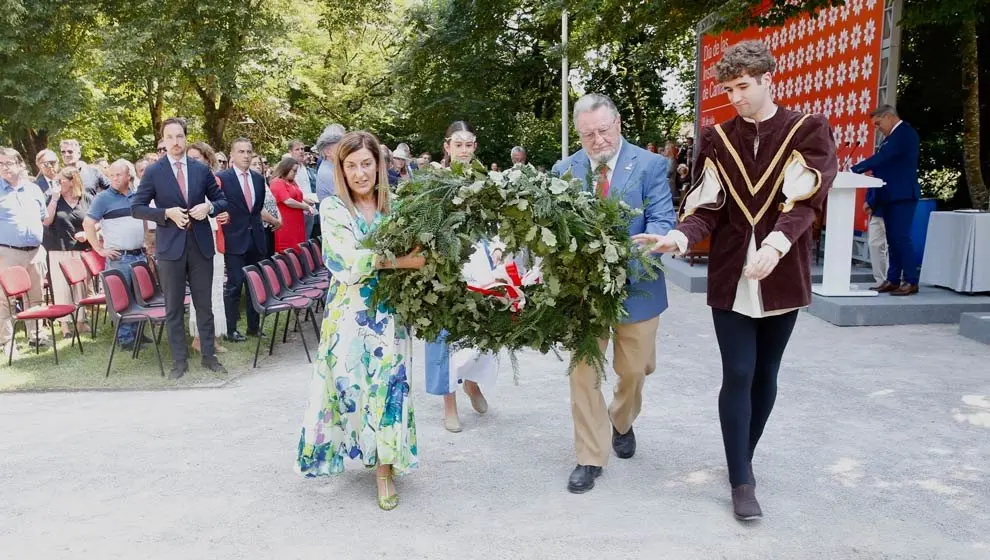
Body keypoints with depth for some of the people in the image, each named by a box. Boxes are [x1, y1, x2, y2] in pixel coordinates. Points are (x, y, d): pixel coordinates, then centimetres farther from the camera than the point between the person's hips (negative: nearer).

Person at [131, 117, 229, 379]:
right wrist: (167, 213, -15)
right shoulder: (153, 171, -1)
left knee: (204, 305, 9)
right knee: (174, 308, 6)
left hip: (200, 244, 2)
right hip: (170, 246, -2)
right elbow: (136, 207, -1)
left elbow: (222, 201, 11)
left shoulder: (201, 169, 6)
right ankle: (179, 360, 16)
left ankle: (209, 356, 19)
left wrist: (209, 207, -11)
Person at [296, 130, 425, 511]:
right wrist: (399, 261, -26)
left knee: (389, 385, 2)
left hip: (389, 311, 2)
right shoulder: (332, 208, -4)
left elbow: (412, 251, 7)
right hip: (349, 313, -2)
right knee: (349, 382, 4)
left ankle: (385, 468, 15)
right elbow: (349, 262, -17)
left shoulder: (394, 205, 4)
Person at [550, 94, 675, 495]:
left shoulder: (650, 165, -5)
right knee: (583, 374, 2)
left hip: (635, 286, -1)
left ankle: (621, 424, 46)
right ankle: (590, 458, 15)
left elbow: (662, 220, -12)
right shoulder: (564, 171, 2)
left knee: (633, 372, 14)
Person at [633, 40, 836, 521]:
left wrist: (775, 244, -31)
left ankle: (744, 459, 31)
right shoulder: (717, 139, 4)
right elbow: (708, 207, -3)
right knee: (737, 375, -2)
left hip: (782, 277, 0)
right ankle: (742, 481, 8)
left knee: (765, 374, 11)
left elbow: (802, 202, -14)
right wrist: (681, 236, -23)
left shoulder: (808, 131, -1)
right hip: (731, 277, 0)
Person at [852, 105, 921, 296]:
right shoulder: (890, 137, 19)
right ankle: (893, 280, 12)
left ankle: (911, 281, -3)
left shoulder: (905, 132, -10)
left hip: (902, 196, -9)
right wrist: (871, 199, 14)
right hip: (889, 198, 9)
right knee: (893, 240, 9)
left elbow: (881, 158, -22)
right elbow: (880, 168, 18)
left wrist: (853, 170, -21)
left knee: (901, 238, -9)